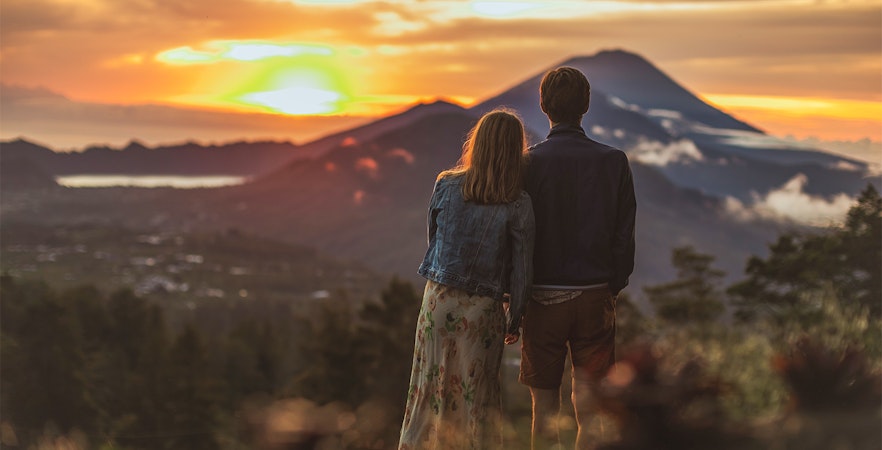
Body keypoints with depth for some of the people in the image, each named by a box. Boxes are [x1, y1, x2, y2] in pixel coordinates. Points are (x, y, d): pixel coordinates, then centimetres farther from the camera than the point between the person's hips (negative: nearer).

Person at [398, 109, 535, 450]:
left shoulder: (446, 185, -4)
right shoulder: (518, 205, -11)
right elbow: (522, 268, -6)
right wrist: (515, 319, 4)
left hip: (438, 300, 2)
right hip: (484, 308, -2)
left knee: (430, 387, 12)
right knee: (478, 395, 10)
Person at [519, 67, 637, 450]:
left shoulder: (529, 162, -9)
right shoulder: (613, 161, -3)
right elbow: (624, 235, 0)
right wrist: (614, 286, 13)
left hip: (543, 297, -1)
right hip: (595, 296, 1)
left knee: (545, 410, 8)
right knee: (588, 410, 8)